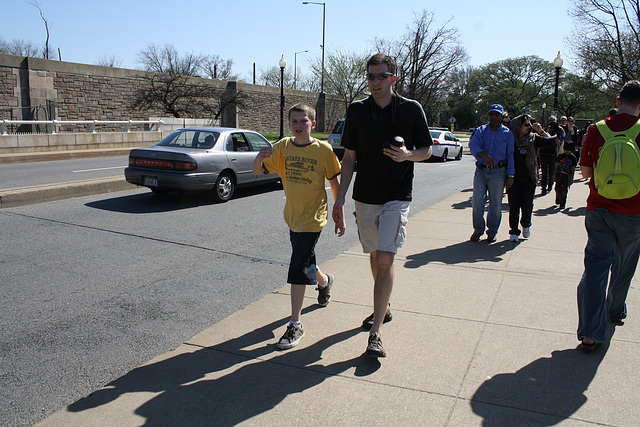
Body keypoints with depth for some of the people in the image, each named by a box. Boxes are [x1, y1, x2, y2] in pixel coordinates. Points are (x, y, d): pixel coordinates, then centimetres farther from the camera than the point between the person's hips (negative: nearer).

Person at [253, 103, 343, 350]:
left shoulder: (323, 150, -10)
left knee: (298, 268, -9)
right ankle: (324, 280, 55)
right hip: (292, 216, 5)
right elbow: (258, 171, -5)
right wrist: (261, 157, -28)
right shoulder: (283, 147, -1)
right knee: (305, 263, 21)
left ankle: (295, 325, 0)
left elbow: (335, 184, -3)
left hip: (313, 218, -5)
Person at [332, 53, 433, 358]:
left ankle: (375, 334, -10)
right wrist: (340, 198, 0)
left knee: (384, 258, -13)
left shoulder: (412, 109, -4)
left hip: (397, 197, -3)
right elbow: (350, 157, 5)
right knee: (374, 255, 16)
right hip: (365, 197, 4)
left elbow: (427, 150, 5)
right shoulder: (357, 110, 2)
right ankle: (383, 307, 39)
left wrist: (408, 155, -18)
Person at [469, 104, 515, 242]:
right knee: (477, 200, -6)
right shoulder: (481, 130, 8)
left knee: (496, 204, 3)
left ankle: (492, 231, 18)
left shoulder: (508, 133, 7)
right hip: (481, 170, 1)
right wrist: (485, 155, -28)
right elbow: (473, 145, -9)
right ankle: (478, 229, 10)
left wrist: (510, 176, -1)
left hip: (498, 172, -1)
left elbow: (510, 155, 5)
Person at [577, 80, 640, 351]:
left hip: (599, 210, 1)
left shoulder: (597, 130, -4)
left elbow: (585, 171, 5)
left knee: (595, 266, 1)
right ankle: (615, 312, 40)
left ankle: (591, 332, -5)